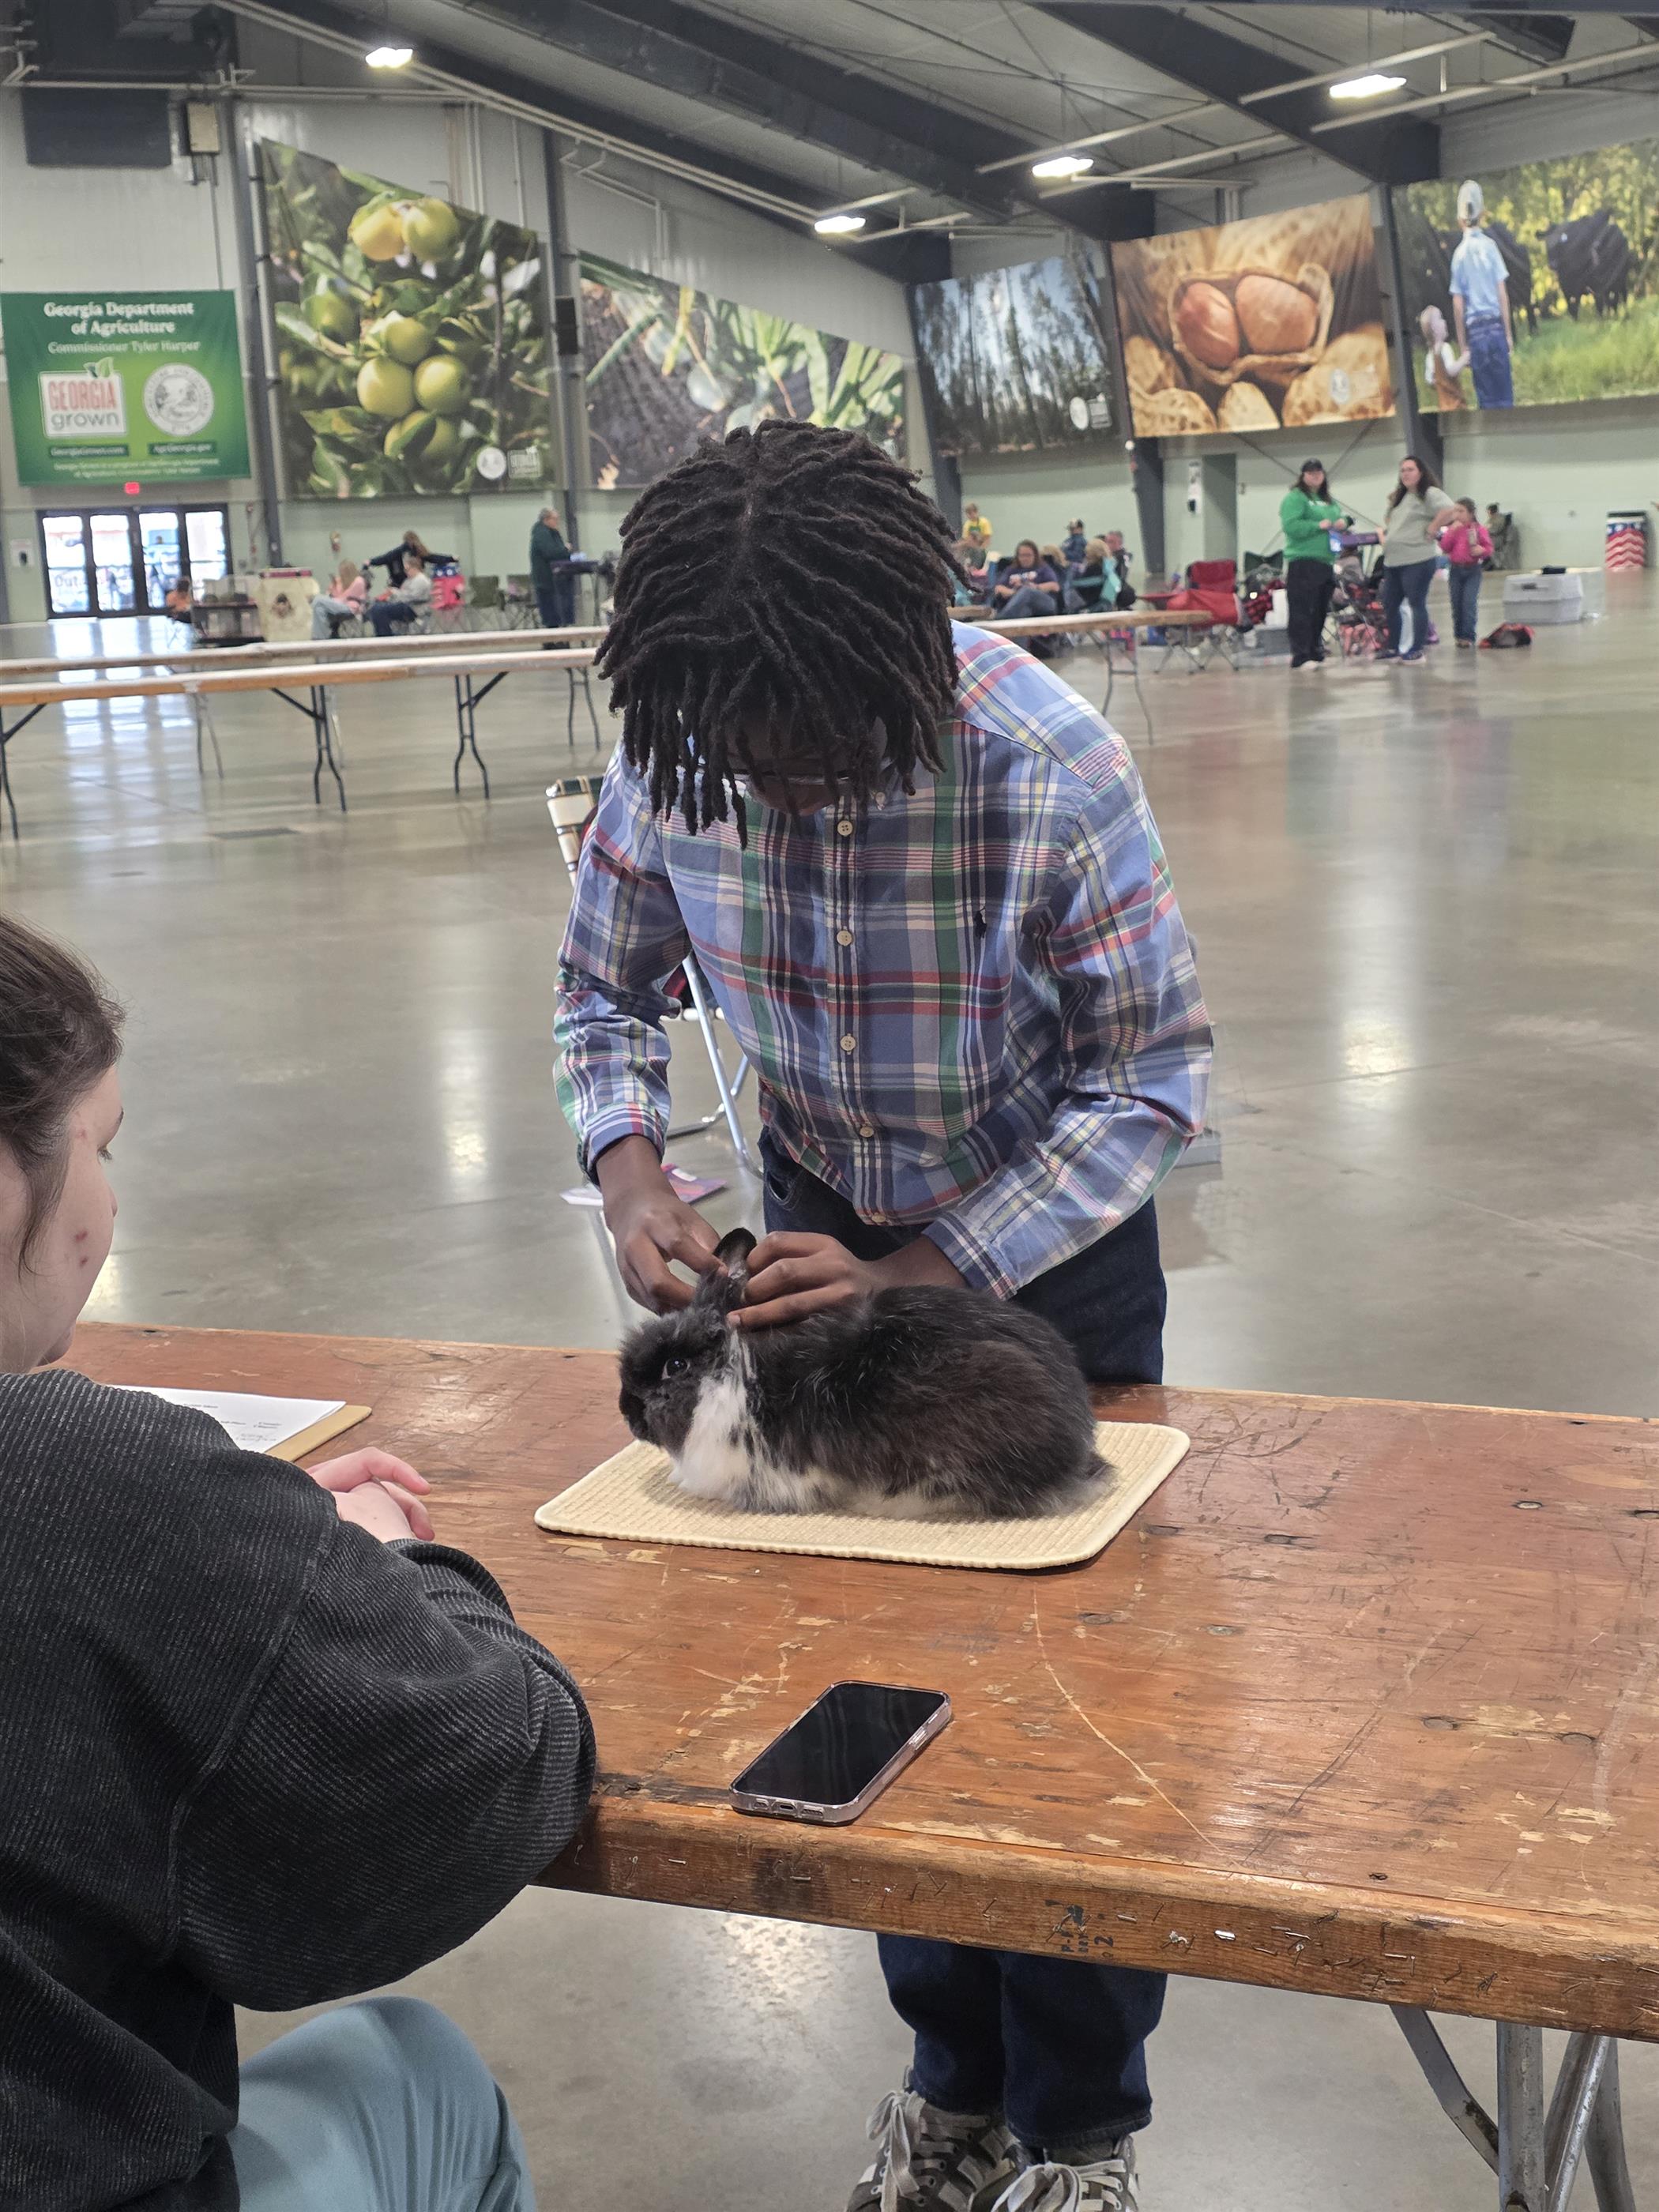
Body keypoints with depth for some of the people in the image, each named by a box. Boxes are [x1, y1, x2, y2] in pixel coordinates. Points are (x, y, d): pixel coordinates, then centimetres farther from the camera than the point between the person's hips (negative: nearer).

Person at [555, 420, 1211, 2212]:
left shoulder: (1054, 770, -30)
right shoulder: (669, 752, -19)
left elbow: (1151, 1083, -22)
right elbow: (606, 991, -2)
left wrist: (926, 1276, -29)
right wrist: (629, 1171, -22)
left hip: (1048, 1232, -3)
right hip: (823, 1222, 4)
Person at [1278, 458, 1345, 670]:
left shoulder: (1329, 501, 22)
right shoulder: (1295, 498, -4)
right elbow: (1290, 526, -16)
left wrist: (1343, 522, 6)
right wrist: (1319, 526, -17)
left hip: (1326, 562, 8)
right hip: (1303, 563, -8)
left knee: (1320, 611, 10)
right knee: (1302, 611, -10)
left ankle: (1316, 652, 18)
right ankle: (1301, 657, -12)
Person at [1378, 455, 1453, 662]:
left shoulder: (1430, 494, -6)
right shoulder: (1398, 497, 20)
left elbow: (1449, 510, -23)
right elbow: (1387, 520, 36)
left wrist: (1432, 529, -16)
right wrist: (1385, 539, 19)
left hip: (1417, 560, -9)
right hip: (1392, 561, 9)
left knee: (1417, 604, -5)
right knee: (1389, 606, 11)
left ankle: (1417, 651, -1)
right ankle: (1393, 650, 19)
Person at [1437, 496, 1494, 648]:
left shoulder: (1479, 529, -2)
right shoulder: (1453, 529, 7)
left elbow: (1489, 548, 1)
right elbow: (1445, 547, -2)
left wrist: (1481, 551, -20)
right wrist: (1452, 531, -12)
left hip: (1472, 569, -3)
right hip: (1455, 569, 3)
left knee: (1469, 603, -11)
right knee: (1457, 604, 6)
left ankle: (1468, 636, -8)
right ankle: (1459, 635, 17)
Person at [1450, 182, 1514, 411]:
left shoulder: (1459, 253, 0)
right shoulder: (1490, 245, -2)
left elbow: (1458, 305, 0)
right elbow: (1502, 293, -2)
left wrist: (1463, 345, 6)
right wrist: (1509, 333, 5)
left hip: (1475, 331, 1)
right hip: (1496, 326, -1)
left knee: (1486, 399, 4)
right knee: (1505, 396, 2)